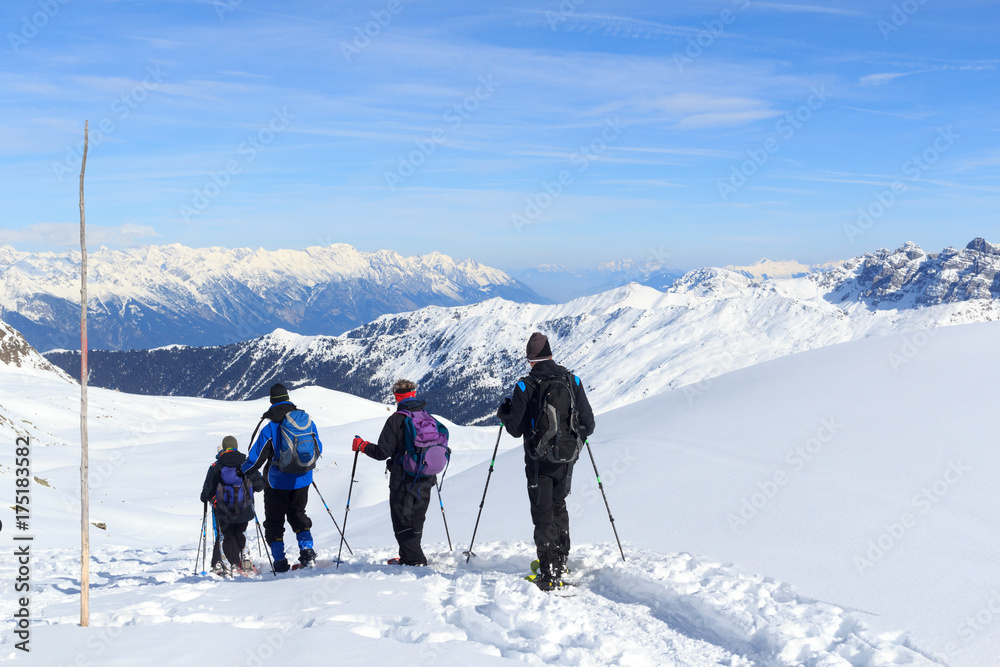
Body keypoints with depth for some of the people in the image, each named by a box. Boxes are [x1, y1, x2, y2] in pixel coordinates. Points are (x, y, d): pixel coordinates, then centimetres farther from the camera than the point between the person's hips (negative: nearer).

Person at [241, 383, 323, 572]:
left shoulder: (270, 428, -15)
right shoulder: (308, 421, -1)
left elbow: (255, 458, -14)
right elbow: (318, 450, 10)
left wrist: (241, 473, 3)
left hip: (277, 482, -4)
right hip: (302, 481, 4)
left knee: (274, 521, 10)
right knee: (298, 514, 22)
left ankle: (280, 562, 7)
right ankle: (307, 551, 6)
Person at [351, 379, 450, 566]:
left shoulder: (396, 419, -13)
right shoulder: (430, 418, 3)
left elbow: (383, 452, -15)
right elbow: (443, 447, 11)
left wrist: (362, 445, 1)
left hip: (403, 481, -6)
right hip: (426, 481, 6)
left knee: (402, 521, 4)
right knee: (416, 521, 19)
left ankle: (414, 559, -3)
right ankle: (410, 556, 29)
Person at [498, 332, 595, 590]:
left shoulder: (525, 386, -11)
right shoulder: (572, 381, -1)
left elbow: (516, 428, -9)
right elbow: (588, 424, 1)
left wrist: (504, 411, 12)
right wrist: (576, 438, 23)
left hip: (539, 461, -3)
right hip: (566, 459, 4)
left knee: (543, 514, 2)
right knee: (559, 506, 23)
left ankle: (549, 574, -1)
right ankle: (561, 561, 29)